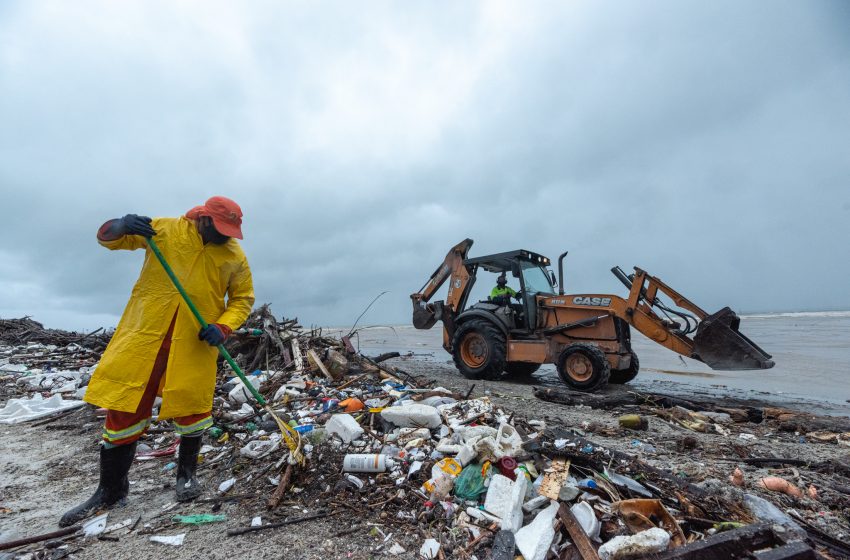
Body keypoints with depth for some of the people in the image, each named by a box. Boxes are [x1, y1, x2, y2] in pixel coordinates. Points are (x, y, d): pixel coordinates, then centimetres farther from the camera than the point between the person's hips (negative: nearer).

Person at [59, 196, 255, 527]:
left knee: (192, 406, 4)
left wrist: (223, 327, -13)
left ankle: (186, 473, 30)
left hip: (195, 342, 0)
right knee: (125, 406, 7)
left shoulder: (234, 255, 0)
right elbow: (108, 238, 8)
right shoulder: (165, 229, 1)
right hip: (145, 331, 1)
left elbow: (243, 299, 3)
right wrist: (122, 226, -17)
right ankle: (111, 488, 27)